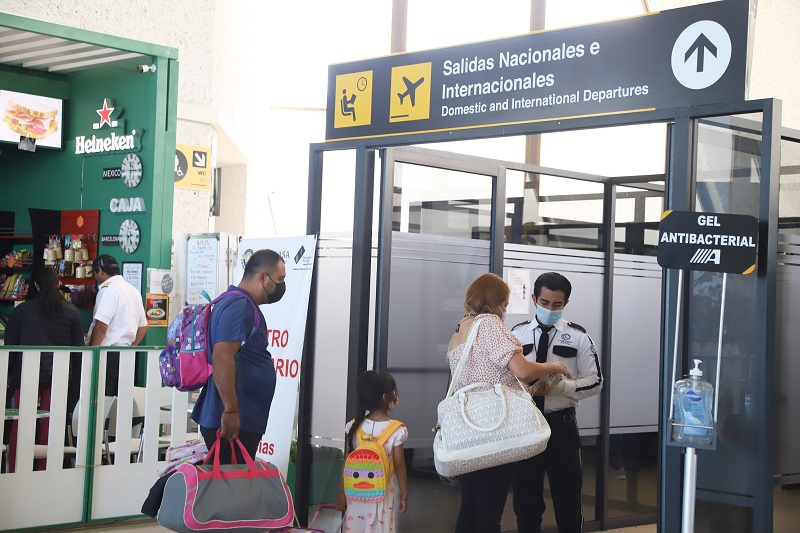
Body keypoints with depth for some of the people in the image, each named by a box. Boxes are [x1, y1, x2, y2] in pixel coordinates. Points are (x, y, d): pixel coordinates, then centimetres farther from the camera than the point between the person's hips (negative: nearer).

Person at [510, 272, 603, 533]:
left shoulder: (577, 336, -1)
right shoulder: (517, 334, 5)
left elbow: (595, 382, -4)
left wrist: (557, 386, -19)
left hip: (561, 426, -2)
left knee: (568, 500, 6)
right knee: (526, 500, 11)